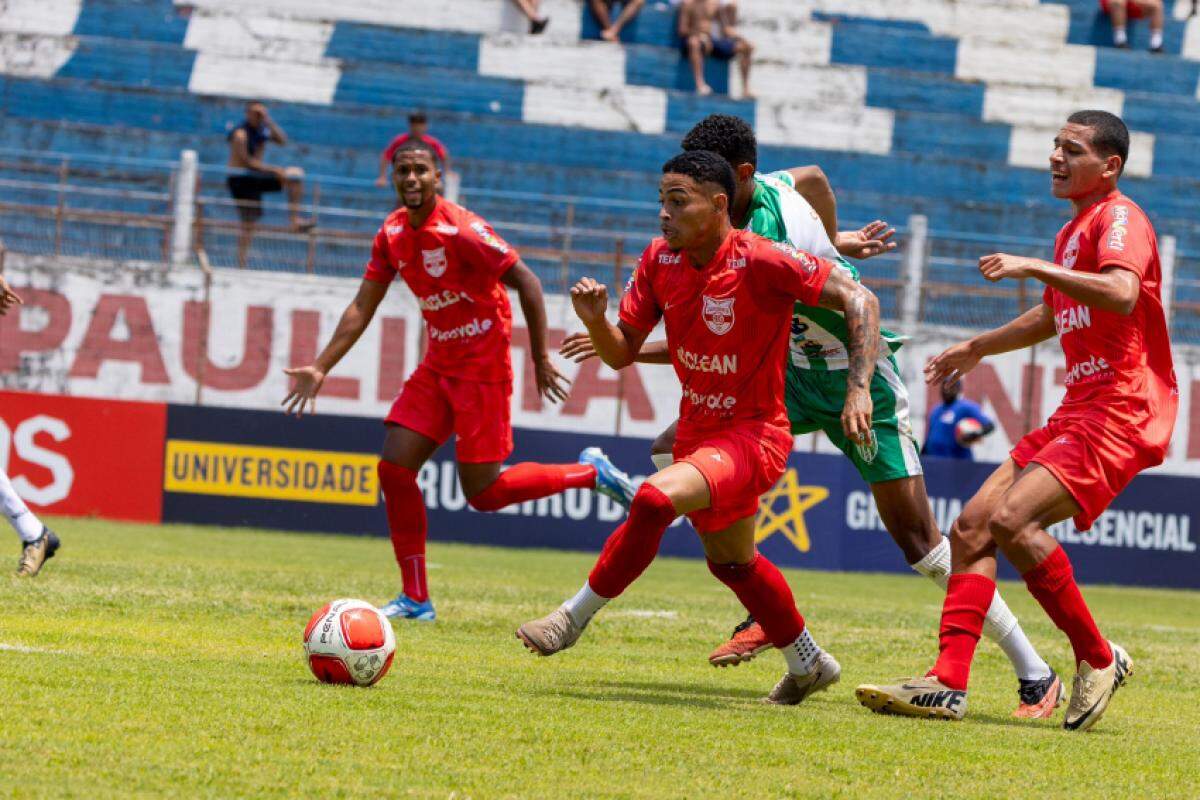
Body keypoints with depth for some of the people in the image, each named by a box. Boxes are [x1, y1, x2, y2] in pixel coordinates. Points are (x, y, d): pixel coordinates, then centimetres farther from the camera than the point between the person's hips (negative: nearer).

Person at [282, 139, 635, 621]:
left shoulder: (461, 230, -19)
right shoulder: (393, 234, 3)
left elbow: (527, 283, -17)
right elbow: (362, 308, 10)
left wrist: (541, 360, -17)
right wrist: (320, 369, 4)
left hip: (483, 368, -7)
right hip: (438, 365, 7)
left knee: (482, 492, -6)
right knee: (394, 469, -4)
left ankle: (590, 474, 13)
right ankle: (415, 599, 3)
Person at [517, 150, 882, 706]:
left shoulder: (761, 261, -23)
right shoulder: (660, 260, -4)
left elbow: (859, 301, -20)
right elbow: (622, 353, 3)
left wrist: (859, 389, -29)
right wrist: (595, 320, -19)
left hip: (754, 435, -8)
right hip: (698, 428, 8)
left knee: (655, 498, -31)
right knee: (732, 561, 24)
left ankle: (575, 617, -15)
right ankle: (807, 664, 46)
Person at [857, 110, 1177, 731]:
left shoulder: (1118, 218, -8)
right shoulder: (1073, 231, 22)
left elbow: (1122, 294, -29)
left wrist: (1033, 266, -27)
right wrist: (976, 348, 43)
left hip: (1123, 412, -10)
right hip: (1076, 412, 10)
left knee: (1012, 519, -25)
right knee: (971, 526, -1)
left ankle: (1099, 659, -10)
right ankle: (948, 683, -4)